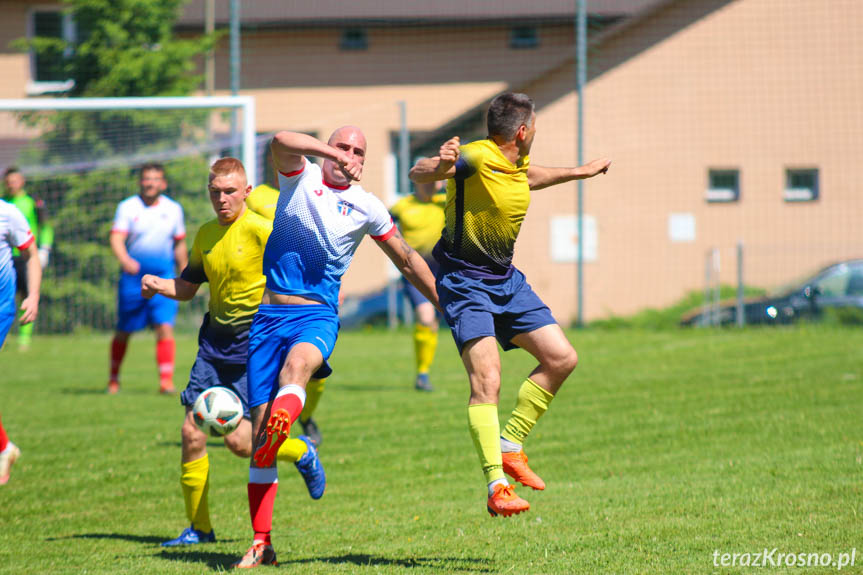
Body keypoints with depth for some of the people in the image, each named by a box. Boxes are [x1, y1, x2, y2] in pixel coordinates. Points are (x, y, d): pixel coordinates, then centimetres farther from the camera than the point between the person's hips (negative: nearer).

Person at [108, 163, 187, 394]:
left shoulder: (173, 209, 6)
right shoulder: (127, 207, -3)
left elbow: (180, 244, 18)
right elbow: (116, 238, -15)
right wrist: (125, 260, -33)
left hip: (163, 279, 1)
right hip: (133, 278, -1)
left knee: (165, 327, -15)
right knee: (123, 332, 8)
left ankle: (166, 380, -17)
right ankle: (114, 378, 27)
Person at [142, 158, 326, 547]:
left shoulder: (258, 229, -12)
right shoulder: (206, 235, 10)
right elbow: (187, 288, 20)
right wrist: (158, 285, 1)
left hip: (253, 347, -6)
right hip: (214, 345, 6)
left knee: (239, 441, -11)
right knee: (191, 432, -3)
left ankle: (302, 453, 20)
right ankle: (199, 528, 9)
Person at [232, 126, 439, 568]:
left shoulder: (367, 207, 8)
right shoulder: (301, 176, 4)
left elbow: (408, 262, 21)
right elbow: (281, 142, -19)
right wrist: (329, 151, -35)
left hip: (318, 315, 0)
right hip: (269, 313, 0)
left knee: (297, 364, -37)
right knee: (258, 424, -3)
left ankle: (285, 417, -68)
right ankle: (261, 544, 4)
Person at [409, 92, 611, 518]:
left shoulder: (518, 161, 7)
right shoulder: (476, 158, -20)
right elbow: (418, 174, -32)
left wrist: (579, 173, 42)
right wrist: (439, 166, -55)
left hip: (506, 279, 9)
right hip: (464, 281, -9)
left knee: (561, 359, 4)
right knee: (486, 380, -20)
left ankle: (509, 446, 15)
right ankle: (496, 487, -21)